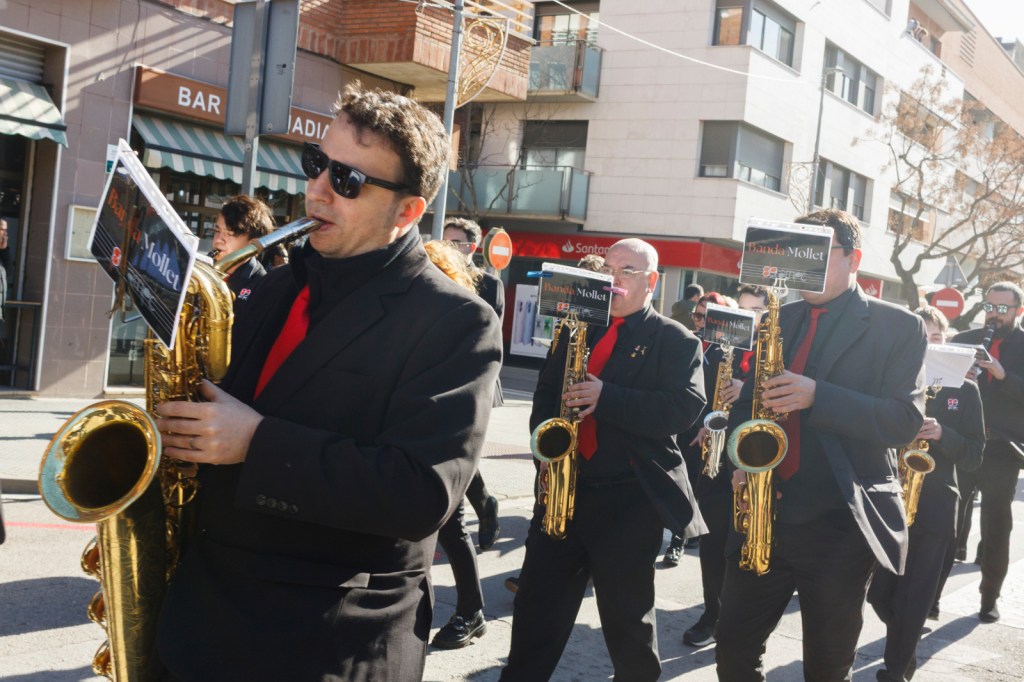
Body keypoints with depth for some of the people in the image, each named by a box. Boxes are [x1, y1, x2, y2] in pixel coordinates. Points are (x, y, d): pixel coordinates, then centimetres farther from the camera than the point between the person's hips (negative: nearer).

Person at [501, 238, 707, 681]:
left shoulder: (674, 340, -2)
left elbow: (685, 407, -16)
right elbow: (546, 393, 21)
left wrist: (606, 397, -24)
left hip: (630, 500, -5)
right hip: (561, 489, 5)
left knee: (627, 616, 7)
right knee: (536, 606, 8)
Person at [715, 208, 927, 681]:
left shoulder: (898, 327, -3)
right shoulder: (780, 320, 12)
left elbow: (906, 420, -13)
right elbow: (748, 400, 17)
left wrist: (818, 396, -25)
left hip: (840, 524, -4)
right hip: (765, 513, 4)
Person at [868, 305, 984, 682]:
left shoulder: (964, 390, 5)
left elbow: (974, 456, 0)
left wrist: (941, 434, -17)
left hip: (934, 506, -1)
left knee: (912, 601, -1)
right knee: (879, 592, 6)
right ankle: (906, 647, 36)